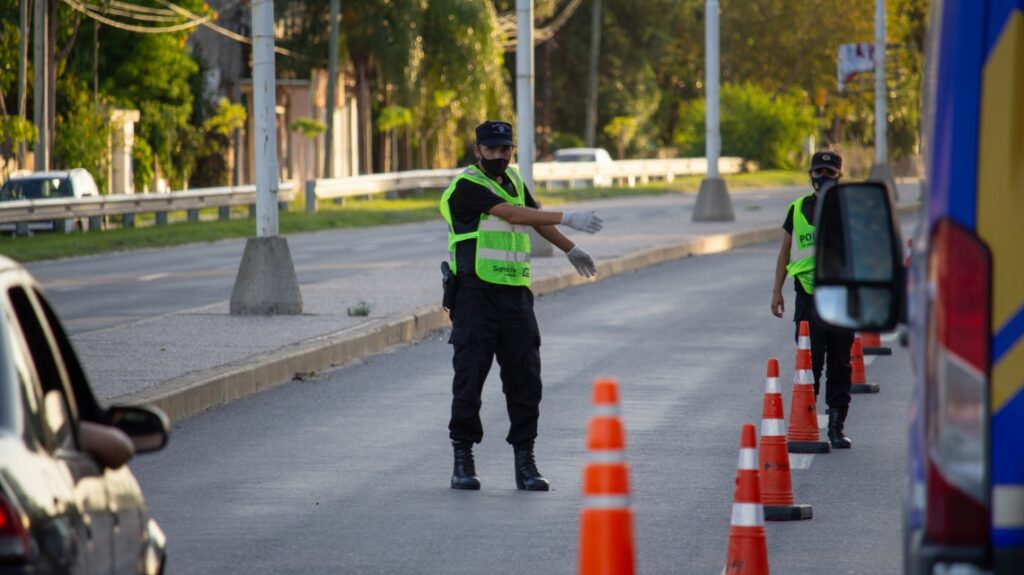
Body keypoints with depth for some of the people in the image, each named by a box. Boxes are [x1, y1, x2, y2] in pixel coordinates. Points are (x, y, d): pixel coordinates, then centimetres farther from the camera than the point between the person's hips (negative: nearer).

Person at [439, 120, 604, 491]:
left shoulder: (512, 179, 16)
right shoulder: (467, 186, -8)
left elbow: (535, 215, 35)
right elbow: (513, 214, -20)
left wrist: (571, 250, 47)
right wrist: (569, 218, -23)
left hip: (516, 296, 6)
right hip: (475, 294, -6)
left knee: (525, 378, 1)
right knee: (470, 376, -4)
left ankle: (525, 462, 6)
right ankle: (462, 461, 3)